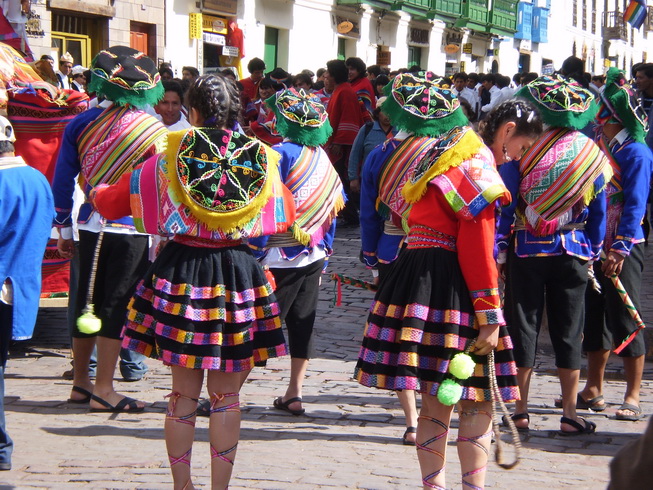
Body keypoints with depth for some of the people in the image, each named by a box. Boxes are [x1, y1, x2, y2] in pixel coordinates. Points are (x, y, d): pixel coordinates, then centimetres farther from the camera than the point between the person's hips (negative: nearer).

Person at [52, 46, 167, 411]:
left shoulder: (81, 123, 2)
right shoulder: (153, 131, -6)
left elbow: (63, 181, 5)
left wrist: (64, 229, 13)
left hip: (90, 226, 4)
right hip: (132, 230, -4)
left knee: (87, 302, 14)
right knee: (117, 305, 0)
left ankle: (81, 381, 24)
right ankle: (103, 390, 2)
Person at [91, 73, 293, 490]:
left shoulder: (168, 161, -4)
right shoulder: (262, 162, -3)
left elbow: (108, 202, 6)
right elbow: (287, 217, 13)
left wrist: (97, 192, 30)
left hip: (180, 275, 0)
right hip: (239, 279, 0)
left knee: (184, 394, 10)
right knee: (226, 395, 8)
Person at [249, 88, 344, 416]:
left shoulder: (281, 154, -12)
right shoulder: (321, 157, 8)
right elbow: (333, 206, 13)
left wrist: (254, 252, -11)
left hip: (281, 256, -6)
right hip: (314, 254, 6)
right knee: (302, 323, 9)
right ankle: (294, 394, 12)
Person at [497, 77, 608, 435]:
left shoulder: (522, 149, -9)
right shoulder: (592, 155, 0)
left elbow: (505, 205, -8)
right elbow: (598, 211, 6)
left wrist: (499, 251, -2)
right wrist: (593, 252, 17)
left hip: (527, 250, -2)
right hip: (573, 253, 2)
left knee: (523, 327, 7)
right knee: (568, 331, 8)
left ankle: (520, 411, 12)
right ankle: (570, 414, 11)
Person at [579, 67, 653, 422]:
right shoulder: (601, 149, 12)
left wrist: (621, 248, -20)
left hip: (624, 248, -8)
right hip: (596, 245, 8)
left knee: (624, 320, -4)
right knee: (594, 317, 13)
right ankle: (593, 390, 24)